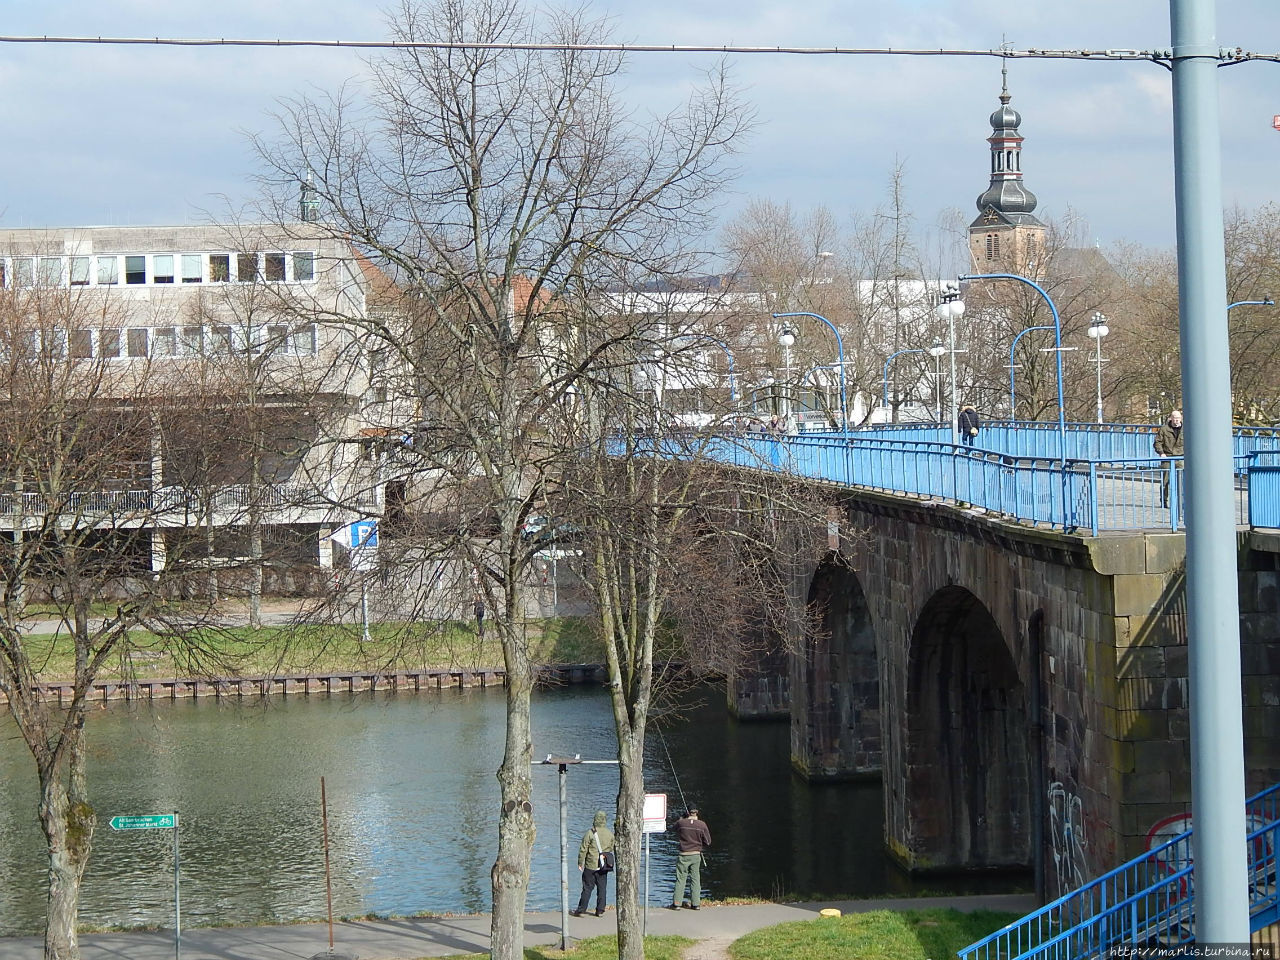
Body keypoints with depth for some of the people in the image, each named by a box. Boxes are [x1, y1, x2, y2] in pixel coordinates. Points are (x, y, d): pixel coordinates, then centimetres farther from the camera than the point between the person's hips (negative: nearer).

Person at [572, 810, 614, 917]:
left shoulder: (590, 833, -12)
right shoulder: (610, 834, 2)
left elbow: (583, 849, -9)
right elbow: (611, 849, 13)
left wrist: (580, 863, 1)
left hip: (591, 865, -4)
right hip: (604, 866, 4)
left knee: (587, 888, 0)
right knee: (602, 888, 9)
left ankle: (581, 910, 2)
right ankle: (600, 911, 10)